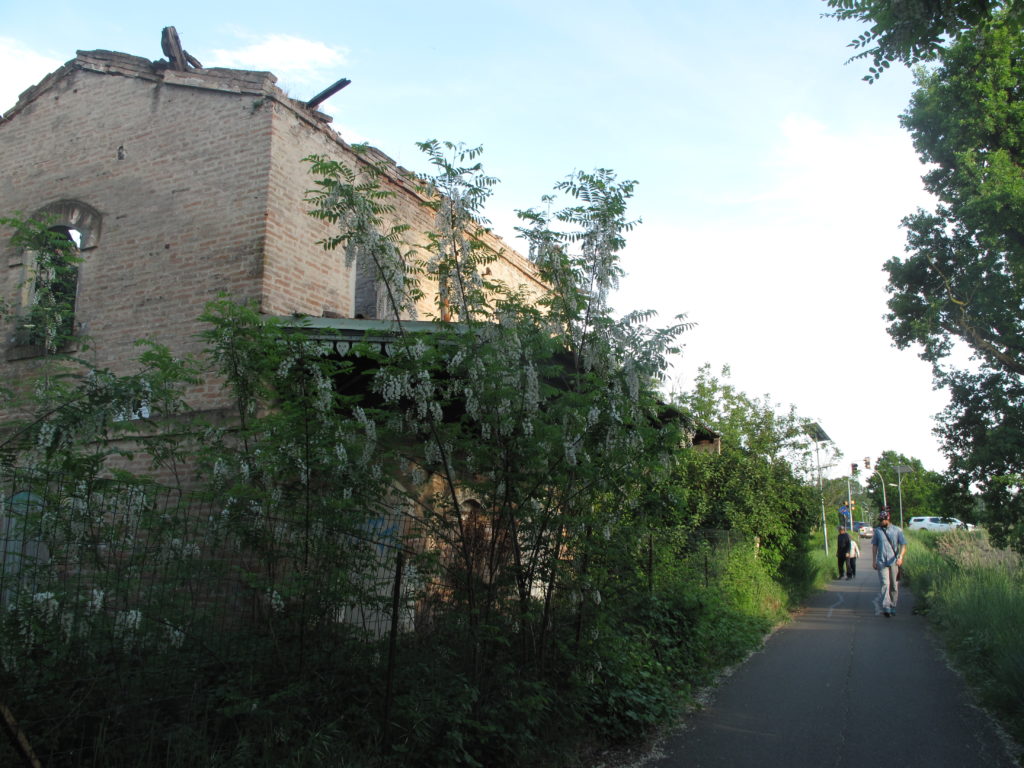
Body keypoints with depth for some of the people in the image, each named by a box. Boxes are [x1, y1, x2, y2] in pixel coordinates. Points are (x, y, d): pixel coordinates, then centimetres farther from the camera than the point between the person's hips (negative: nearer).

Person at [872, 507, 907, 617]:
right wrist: (873, 561, 10)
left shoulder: (897, 530, 2)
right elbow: (874, 546, 14)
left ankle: (893, 607, 20)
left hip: (894, 562, 0)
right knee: (885, 584, -12)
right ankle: (886, 608, -18)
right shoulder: (877, 531, 8)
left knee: (894, 586, 6)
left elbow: (903, 545, -1)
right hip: (882, 562, 0)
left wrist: (900, 557, -18)